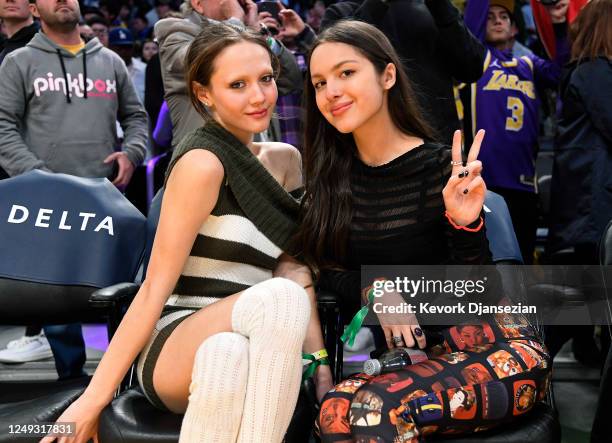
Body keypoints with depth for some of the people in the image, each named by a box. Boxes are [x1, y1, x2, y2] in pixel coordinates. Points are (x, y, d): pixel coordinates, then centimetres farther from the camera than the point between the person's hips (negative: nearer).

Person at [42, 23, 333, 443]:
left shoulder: (285, 160, 11)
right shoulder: (202, 163, -11)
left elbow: (295, 265, 6)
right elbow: (155, 288, -13)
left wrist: (316, 354, -7)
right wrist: (94, 398, -13)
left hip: (258, 348, 4)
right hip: (174, 345, -4)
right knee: (281, 297, -33)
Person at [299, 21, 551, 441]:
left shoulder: (443, 168, -12)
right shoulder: (329, 175, 3)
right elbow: (330, 271, 8)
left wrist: (466, 226, -27)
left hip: (500, 349, -4)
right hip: (409, 350, 4)